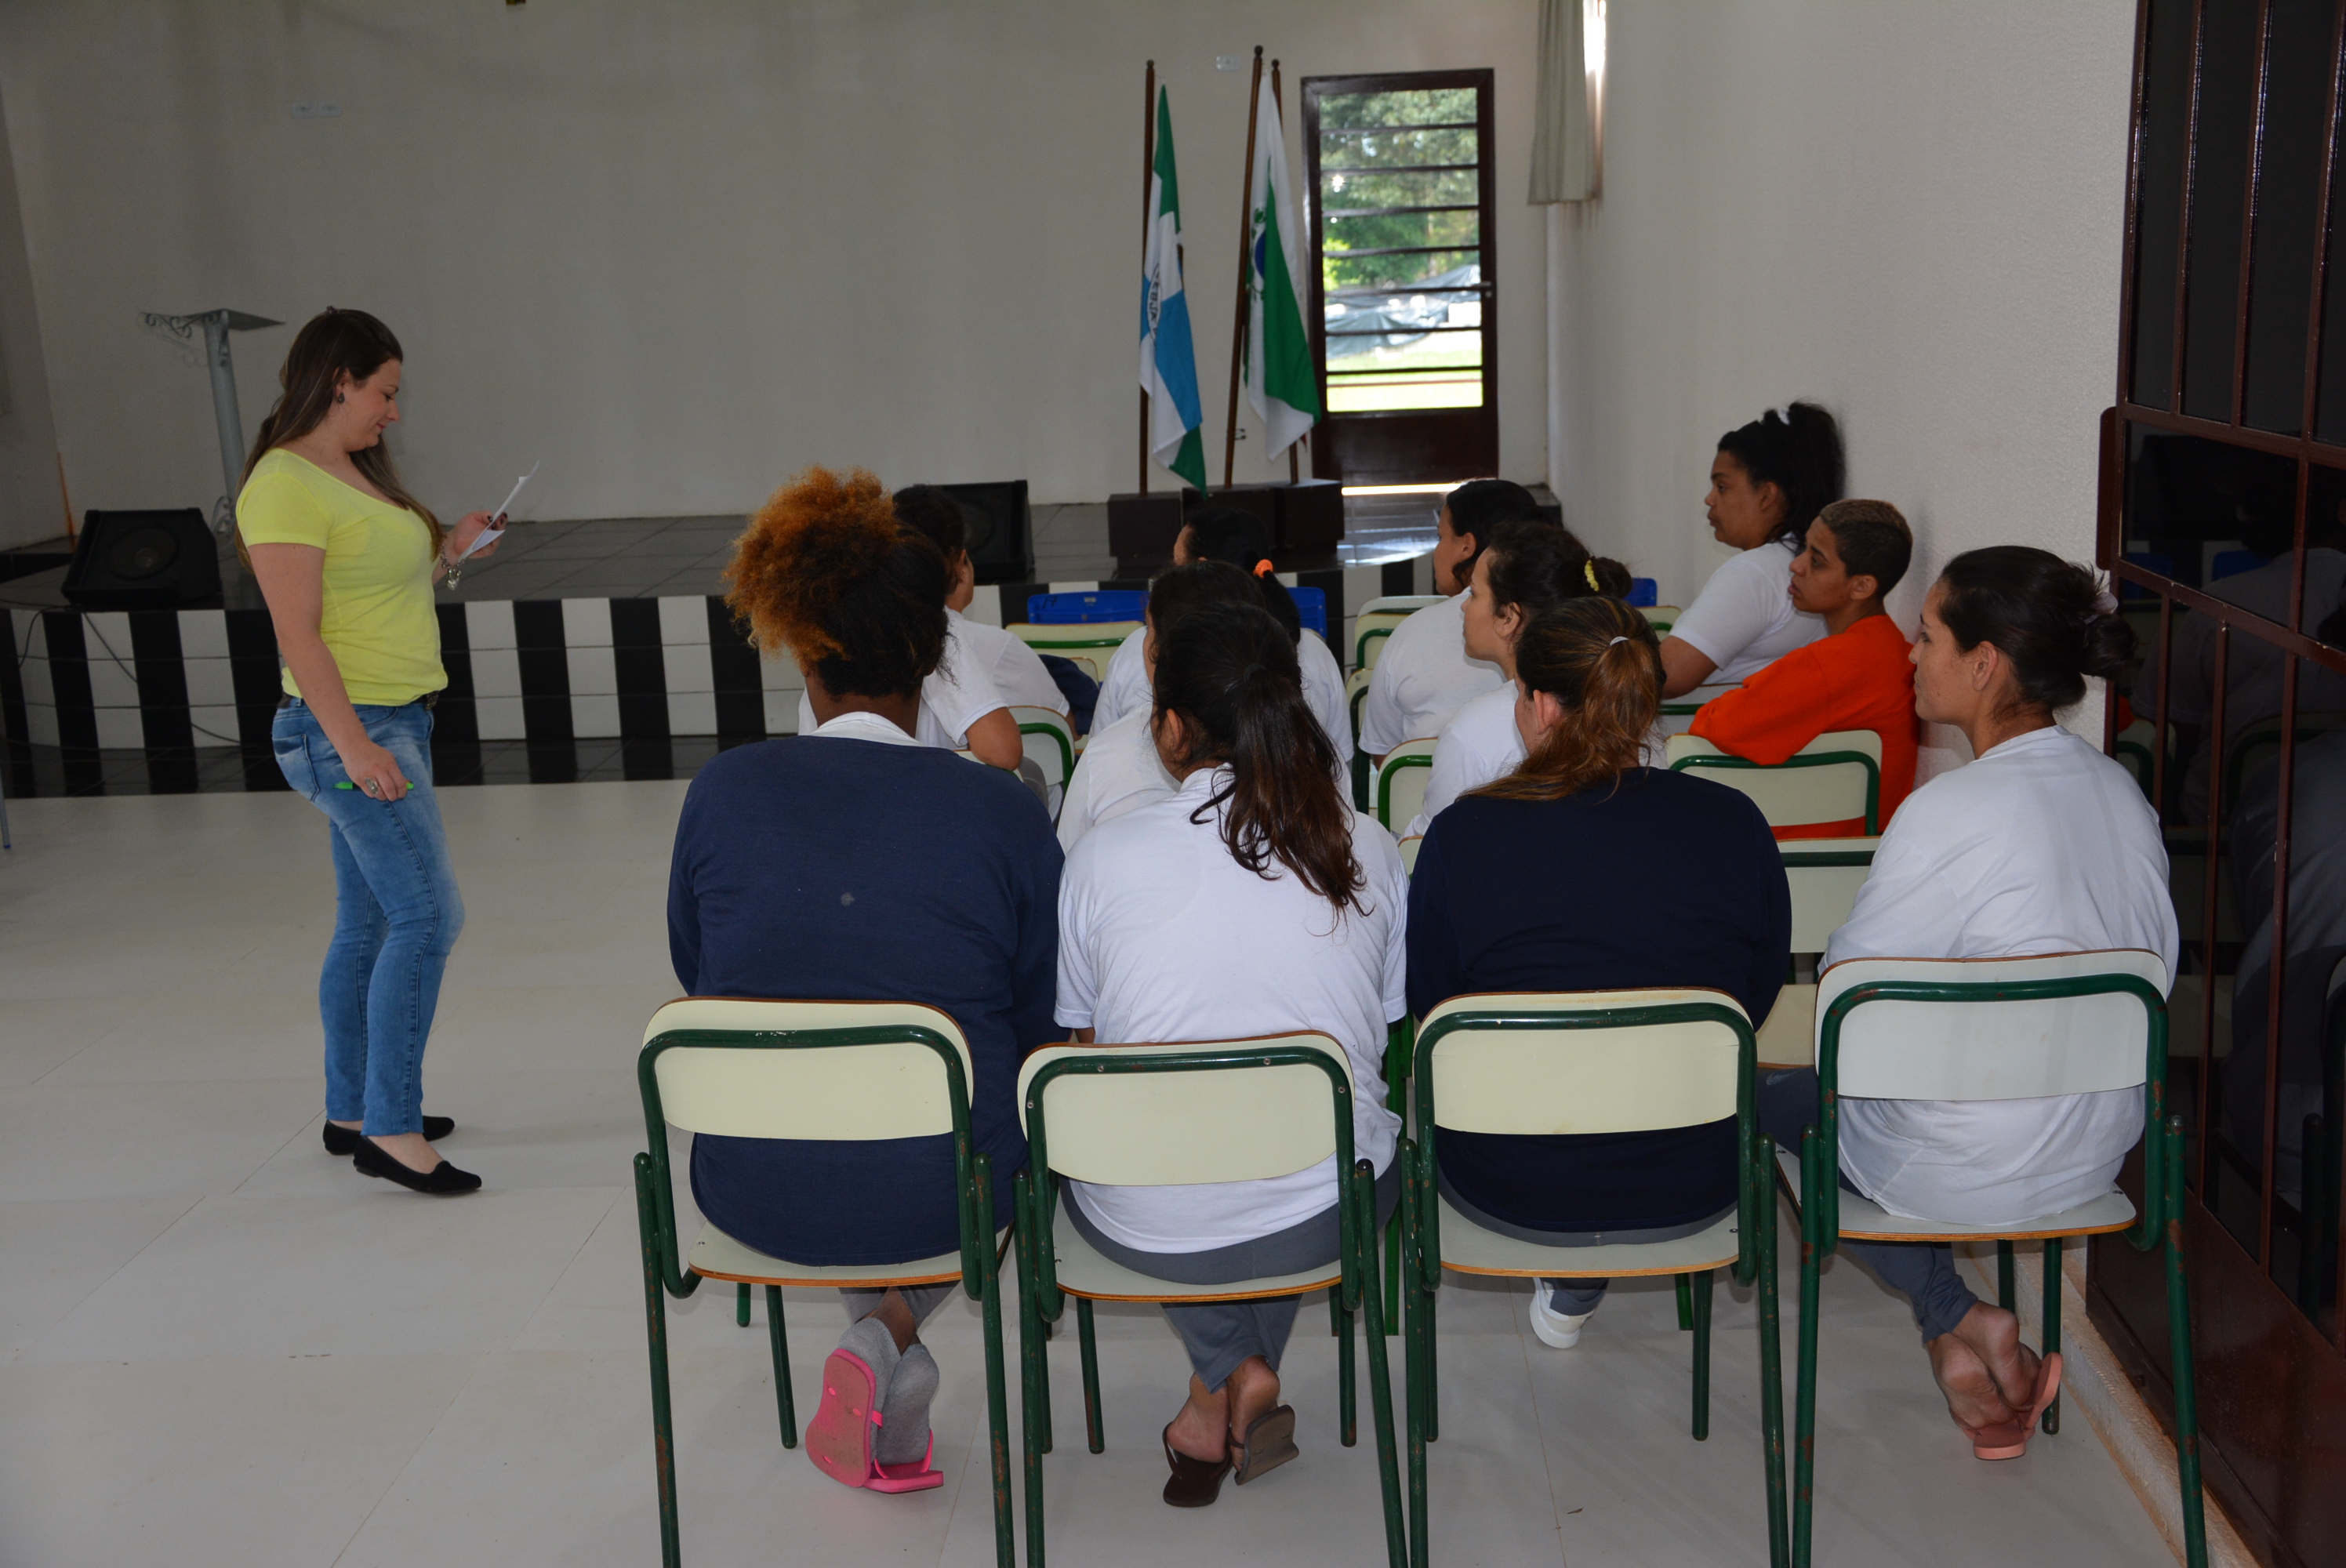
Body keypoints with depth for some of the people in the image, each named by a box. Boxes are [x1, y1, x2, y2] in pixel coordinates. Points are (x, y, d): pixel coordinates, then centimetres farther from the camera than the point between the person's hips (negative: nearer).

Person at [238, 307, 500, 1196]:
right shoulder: (285, 486, -14)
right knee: (427, 917, -13)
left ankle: (352, 1113, 24)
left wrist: (446, 554, 10)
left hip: (395, 721, 10)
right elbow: (299, 633, -20)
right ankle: (390, 1131, -7)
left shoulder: (356, 472, 15)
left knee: (367, 927, 14)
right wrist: (353, 744, -24)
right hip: (349, 726, -10)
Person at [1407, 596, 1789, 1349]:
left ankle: (1568, 1274, 35)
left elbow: (1429, 1008, -3)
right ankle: (1577, 1283, 38)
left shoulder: (1461, 834, -18)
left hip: (1509, 1193, -2)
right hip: (1694, 1191, 2)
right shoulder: (1735, 823, -12)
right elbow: (1757, 1001, 2)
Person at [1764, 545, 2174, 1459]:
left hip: (1970, 1174, -7)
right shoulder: (2121, 790, -2)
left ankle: (1957, 1323, 12)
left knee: (1763, 1098, 17)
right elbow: (2151, 974, 10)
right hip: (2102, 1148, 7)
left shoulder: (1953, 810, -25)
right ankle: (1957, 1332, 20)